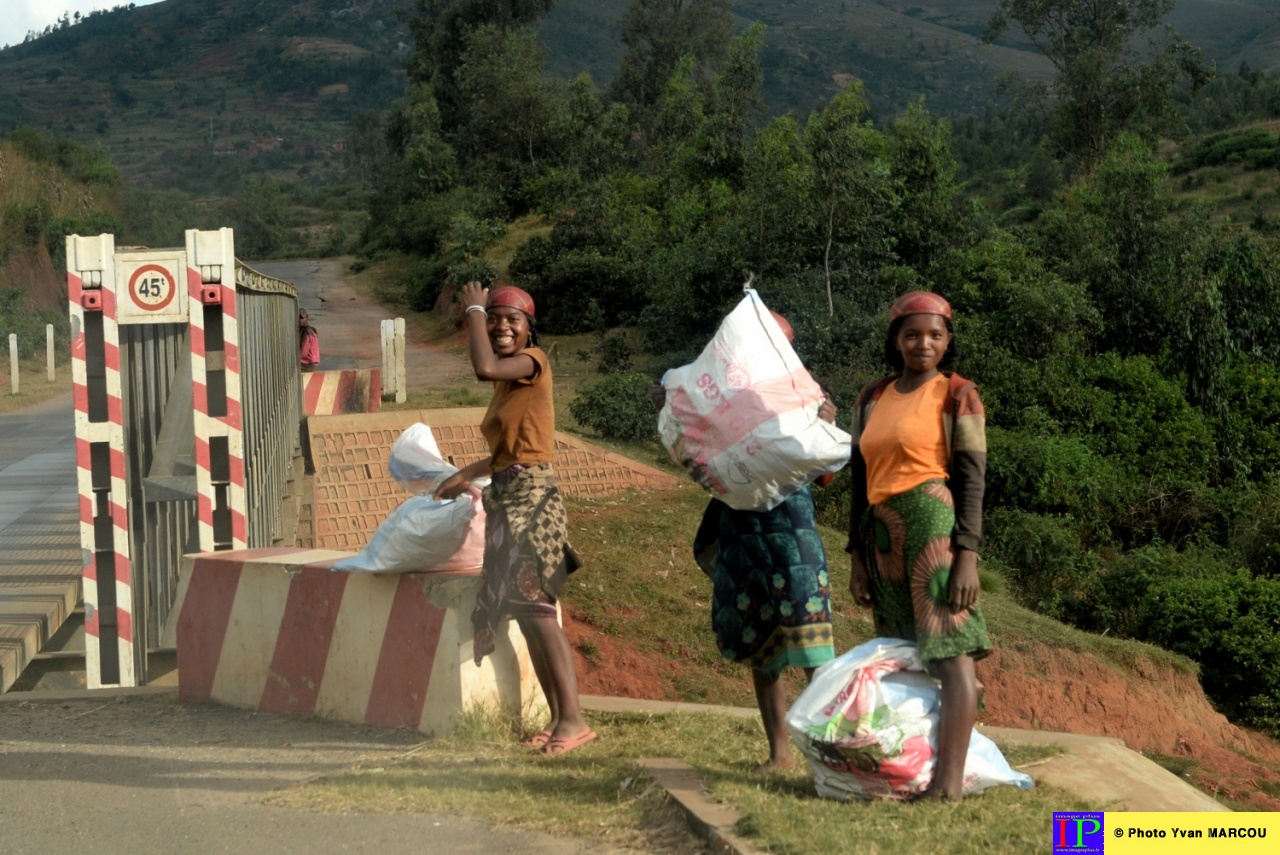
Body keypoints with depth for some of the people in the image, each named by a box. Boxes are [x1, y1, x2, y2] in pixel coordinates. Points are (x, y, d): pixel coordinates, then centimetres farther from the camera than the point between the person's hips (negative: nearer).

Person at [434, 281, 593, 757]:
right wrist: (465, 475, 28)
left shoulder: (534, 361, -6)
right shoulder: (507, 381, 17)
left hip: (530, 496, -9)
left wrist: (473, 309, -11)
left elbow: (484, 367, -25)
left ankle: (573, 719, -17)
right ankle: (557, 718, 9)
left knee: (536, 607, -16)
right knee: (527, 612, 6)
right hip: (507, 501, 9)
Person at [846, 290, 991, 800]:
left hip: (934, 524, -6)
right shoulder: (872, 398, 15)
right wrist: (858, 556, 14)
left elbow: (972, 477, -4)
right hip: (883, 534, 6)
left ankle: (948, 783, -16)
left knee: (951, 654, -11)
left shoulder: (957, 394, 1)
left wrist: (967, 554, -13)